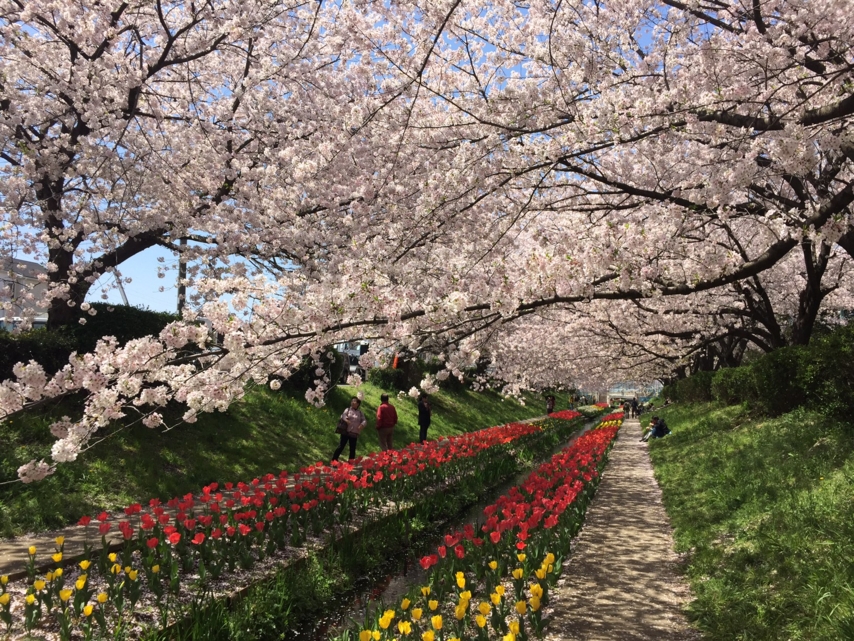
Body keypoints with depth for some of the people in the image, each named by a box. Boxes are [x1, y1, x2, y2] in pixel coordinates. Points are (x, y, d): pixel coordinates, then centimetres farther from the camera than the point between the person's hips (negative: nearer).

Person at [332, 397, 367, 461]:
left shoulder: (360, 413, 11)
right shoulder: (348, 410, 7)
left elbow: (364, 421, 4)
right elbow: (343, 415, -9)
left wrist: (362, 425, -18)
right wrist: (345, 419, -30)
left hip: (354, 434, 2)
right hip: (346, 432, -2)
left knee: (352, 449, 6)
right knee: (341, 446, -2)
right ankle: (334, 460, 4)